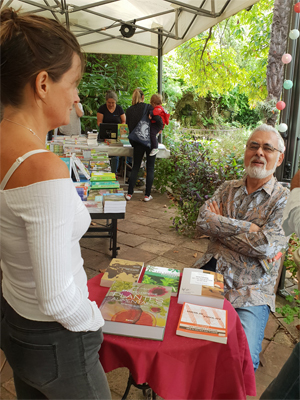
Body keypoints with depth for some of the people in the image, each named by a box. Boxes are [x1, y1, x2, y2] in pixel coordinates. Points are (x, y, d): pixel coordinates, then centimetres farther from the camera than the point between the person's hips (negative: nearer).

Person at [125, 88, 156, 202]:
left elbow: (129, 126, 9)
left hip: (137, 142, 3)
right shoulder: (148, 107, -3)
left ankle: (129, 193, 9)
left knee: (135, 167, 12)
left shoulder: (129, 110, 6)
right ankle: (147, 195, 8)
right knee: (150, 168, 6)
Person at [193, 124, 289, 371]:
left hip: (251, 292, -3)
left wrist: (219, 226, -7)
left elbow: (266, 246, -16)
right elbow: (203, 221, -4)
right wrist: (248, 227, -12)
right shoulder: (228, 189, 12)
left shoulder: (284, 200, -1)